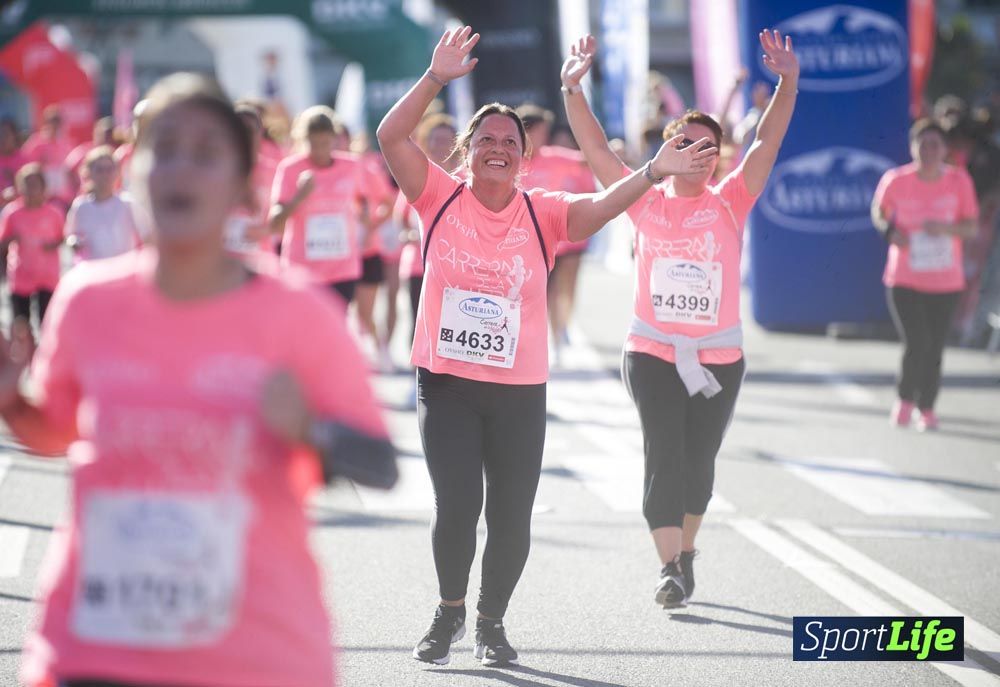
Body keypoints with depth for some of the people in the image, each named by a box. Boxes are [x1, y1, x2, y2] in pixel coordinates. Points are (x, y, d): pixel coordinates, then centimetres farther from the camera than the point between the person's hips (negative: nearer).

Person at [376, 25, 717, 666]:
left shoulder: (542, 212, -1)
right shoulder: (441, 197, -1)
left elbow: (602, 205, -17)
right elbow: (392, 136, -11)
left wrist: (653, 173, -35)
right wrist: (436, 78, -21)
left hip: (520, 391, 1)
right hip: (446, 383, -1)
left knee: (511, 518, 3)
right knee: (457, 505, -8)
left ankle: (492, 620, 26)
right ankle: (450, 613, 16)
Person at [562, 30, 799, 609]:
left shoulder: (730, 204, 2)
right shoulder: (645, 202, 2)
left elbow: (767, 143, -8)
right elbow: (595, 149, -2)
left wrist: (788, 83, -20)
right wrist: (573, 90, -13)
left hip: (719, 357, 1)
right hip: (652, 354, -1)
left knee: (699, 461, 10)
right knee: (663, 456, -10)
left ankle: (686, 550, 30)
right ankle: (671, 568, -13)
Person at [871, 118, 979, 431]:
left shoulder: (959, 180, -5)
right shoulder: (896, 180, -8)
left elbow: (973, 227, -1)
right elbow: (879, 210, 10)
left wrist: (946, 228, -20)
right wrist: (889, 230, -11)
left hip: (946, 283, 2)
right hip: (904, 280, -2)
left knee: (935, 349, 6)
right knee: (916, 344, -13)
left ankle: (927, 408, 26)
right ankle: (905, 399, 14)